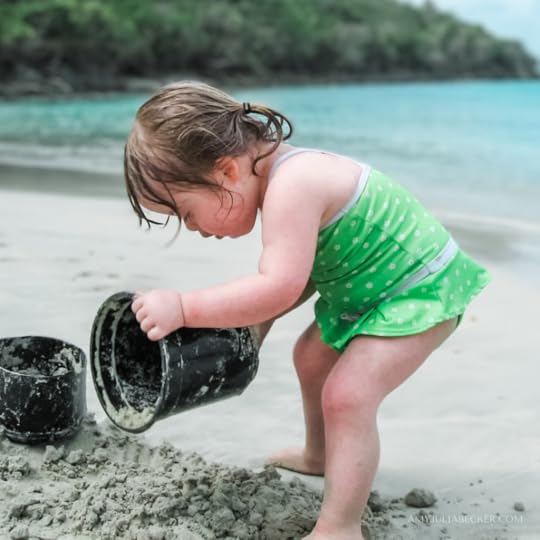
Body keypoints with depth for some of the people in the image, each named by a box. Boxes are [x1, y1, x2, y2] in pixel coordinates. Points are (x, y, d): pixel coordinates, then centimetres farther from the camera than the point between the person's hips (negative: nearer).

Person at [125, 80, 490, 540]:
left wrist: (183, 308, -36)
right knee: (312, 358, 23)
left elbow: (279, 287, -41)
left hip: (421, 289, -10)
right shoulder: (284, 177, -3)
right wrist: (256, 320, -5)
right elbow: (301, 273, 5)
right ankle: (319, 456, 46)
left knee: (346, 396, -20)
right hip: (366, 289, 11)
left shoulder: (292, 187, -34)